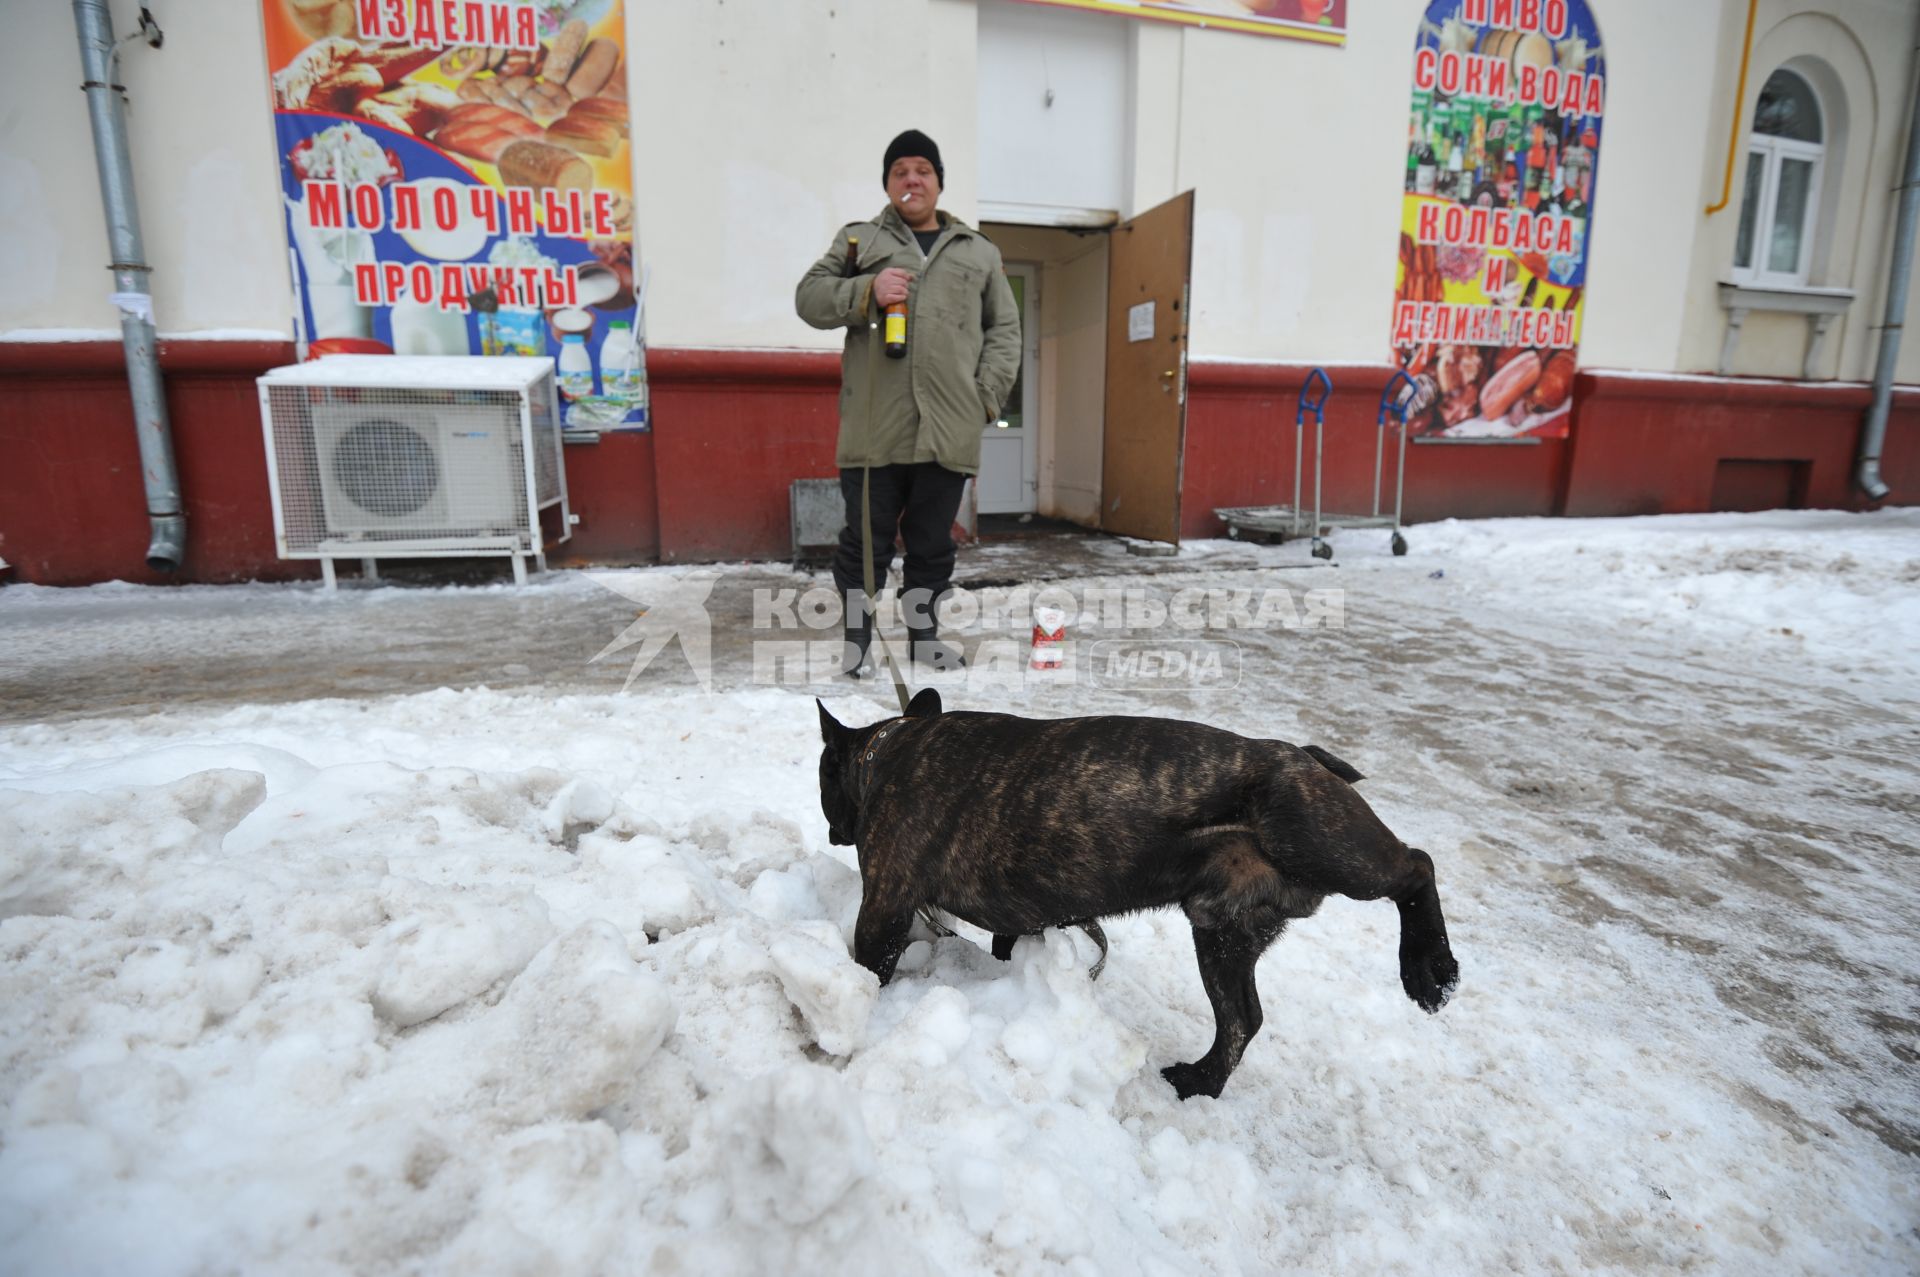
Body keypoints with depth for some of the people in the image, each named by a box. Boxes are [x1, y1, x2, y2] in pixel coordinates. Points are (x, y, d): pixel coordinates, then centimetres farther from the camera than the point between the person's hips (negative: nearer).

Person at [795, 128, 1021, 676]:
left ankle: (924, 635, 22)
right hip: (874, 426, -1)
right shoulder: (858, 238, 15)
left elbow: (1004, 329, 17)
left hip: (948, 428, 2)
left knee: (933, 541, 9)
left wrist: (986, 395, 2)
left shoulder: (980, 252, 19)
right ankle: (857, 637, 15)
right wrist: (867, 291, -10)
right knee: (866, 537, 2)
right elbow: (809, 297, 8)